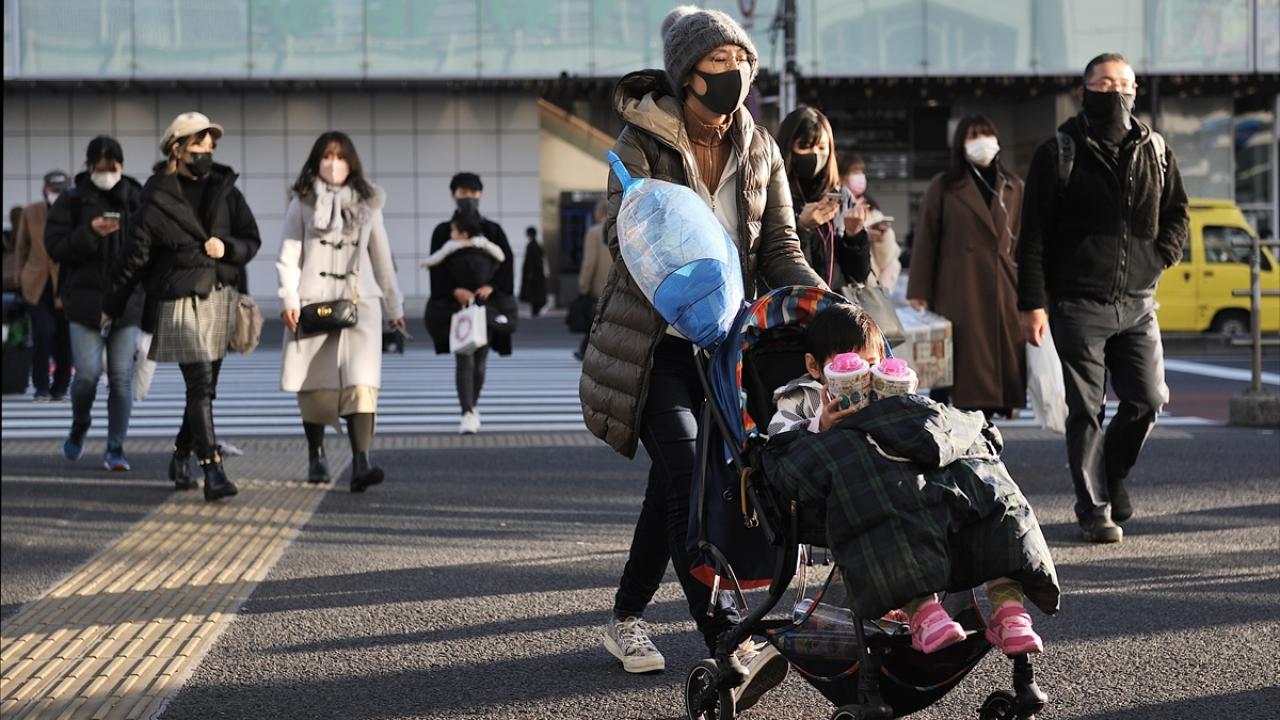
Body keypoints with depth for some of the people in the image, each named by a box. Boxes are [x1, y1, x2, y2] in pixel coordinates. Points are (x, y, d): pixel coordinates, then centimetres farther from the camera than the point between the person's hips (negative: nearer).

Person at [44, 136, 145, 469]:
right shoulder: (72, 201, 2)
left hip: (127, 301, 1)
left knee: (121, 377, -1)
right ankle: (78, 429, 22)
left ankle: (116, 449, 7)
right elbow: (55, 247, -4)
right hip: (85, 301, -1)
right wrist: (90, 232, -19)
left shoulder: (137, 200, 6)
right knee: (88, 374, -7)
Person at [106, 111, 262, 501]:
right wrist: (111, 306, 5)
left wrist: (227, 247, -11)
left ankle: (181, 457, 31)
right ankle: (213, 471, -17)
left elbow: (252, 241, 12)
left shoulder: (225, 190, 8)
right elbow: (136, 255, 0)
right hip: (181, 303, -5)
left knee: (205, 387, 12)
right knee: (201, 386, -13)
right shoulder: (157, 199, -5)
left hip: (221, 298, 5)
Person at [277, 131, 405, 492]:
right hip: (313, 303, -1)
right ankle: (316, 457, 21)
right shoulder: (302, 204, 6)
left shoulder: (367, 204, 13)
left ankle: (361, 463, -26)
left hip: (359, 302, 1)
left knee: (361, 381, -15)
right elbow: (288, 256, 2)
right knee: (316, 385, 4)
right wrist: (289, 300, -9)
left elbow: (381, 257, 18)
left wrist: (394, 306, 19)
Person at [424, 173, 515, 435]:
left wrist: (492, 287, -16)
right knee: (464, 357, -11)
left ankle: (473, 405, 30)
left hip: (487, 302, 2)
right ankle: (468, 413, -14)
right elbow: (437, 267, -3)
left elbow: (506, 263, 1)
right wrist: (455, 290, -19)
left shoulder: (492, 230, 8)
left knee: (480, 360, 9)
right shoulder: (443, 231, 5)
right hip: (456, 302, -2)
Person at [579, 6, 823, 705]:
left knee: (673, 483, 8)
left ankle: (626, 616, 28)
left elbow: (779, 248, 1)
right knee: (688, 476, -21)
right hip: (654, 341, -5)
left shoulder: (758, 150, 5)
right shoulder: (640, 143, -11)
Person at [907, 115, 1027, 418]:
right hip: (957, 293, -3)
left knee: (998, 366, 1)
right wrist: (919, 292, -6)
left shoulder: (1013, 187, 15)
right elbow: (926, 241, 1)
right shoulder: (943, 187, 5)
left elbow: (1022, 242, 13)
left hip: (1003, 290, 4)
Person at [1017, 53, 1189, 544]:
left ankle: (1111, 474, 26)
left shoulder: (1154, 151, 10)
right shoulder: (1059, 154, -2)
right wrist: (1032, 304, -9)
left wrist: (1162, 256, 5)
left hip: (1137, 303, 4)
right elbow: (1033, 236, -3)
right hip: (1078, 305, -4)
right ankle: (1094, 509, 8)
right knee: (1086, 410, 0)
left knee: (1148, 401, 1)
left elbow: (1177, 210, 24)